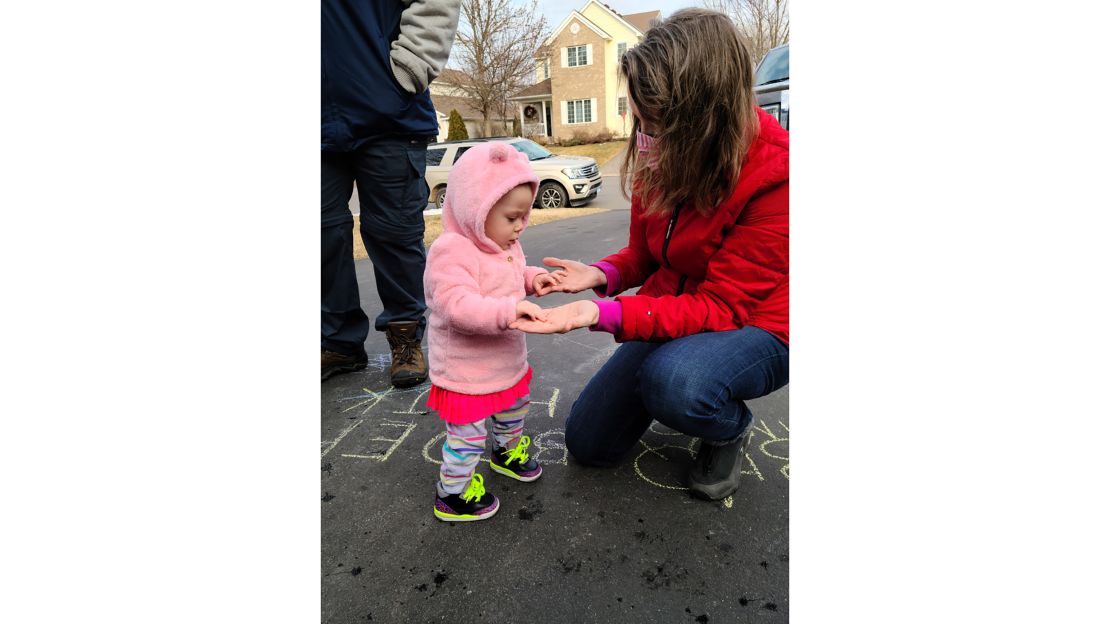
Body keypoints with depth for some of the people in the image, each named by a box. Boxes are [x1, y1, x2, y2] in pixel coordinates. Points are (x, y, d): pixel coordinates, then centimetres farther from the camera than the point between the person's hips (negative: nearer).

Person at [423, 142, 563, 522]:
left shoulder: (505, 244, 2)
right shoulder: (451, 251, -28)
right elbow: (457, 305, -38)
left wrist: (533, 278, -2)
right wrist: (509, 310, -47)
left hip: (507, 359, 9)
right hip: (466, 371, -9)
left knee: (515, 407, 29)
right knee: (468, 434, 4)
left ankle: (506, 451, 57)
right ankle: (452, 495, 26)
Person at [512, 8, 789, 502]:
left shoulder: (773, 178, -27)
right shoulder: (661, 157, -8)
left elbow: (720, 306, -27)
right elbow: (644, 254, 4)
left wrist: (602, 314, -39)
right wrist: (600, 275, -19)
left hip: (754, 327, -5)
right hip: (670, 315, 6)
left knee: (672, 380, -40)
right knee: (587, 443, 5)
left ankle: (731, 429, -3)